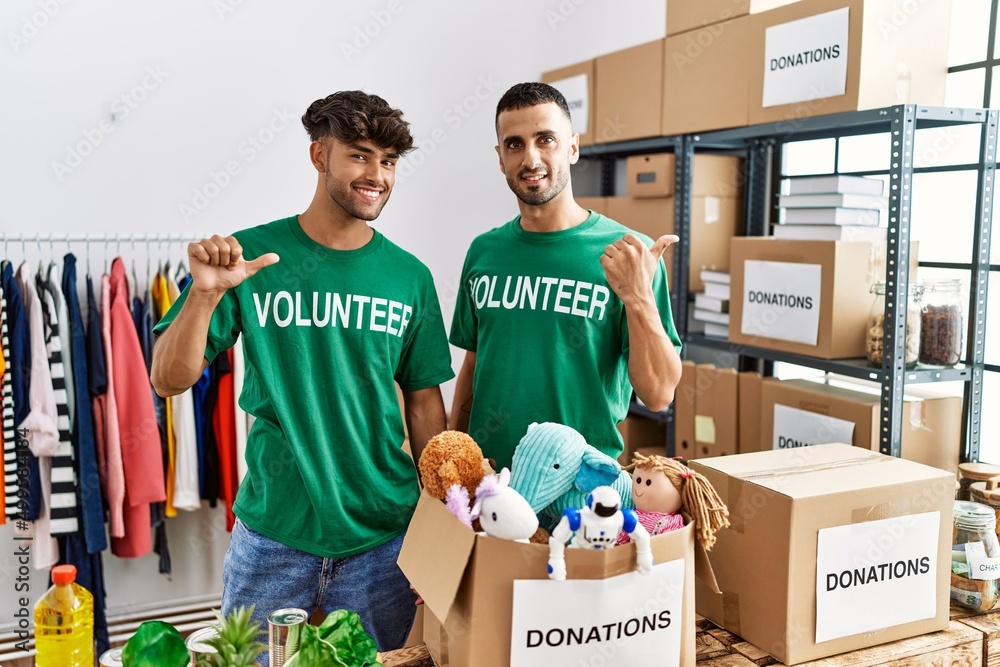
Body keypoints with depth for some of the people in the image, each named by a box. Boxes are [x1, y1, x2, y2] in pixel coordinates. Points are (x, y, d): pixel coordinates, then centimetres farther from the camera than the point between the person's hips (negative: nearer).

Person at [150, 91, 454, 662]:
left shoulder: (409, 276, 0)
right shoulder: (251, 255, -5)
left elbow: (424, 402, 6)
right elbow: (170, 380, -7)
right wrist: (206, 293, -24)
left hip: (381, 535, 2)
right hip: (272, 533, -1)